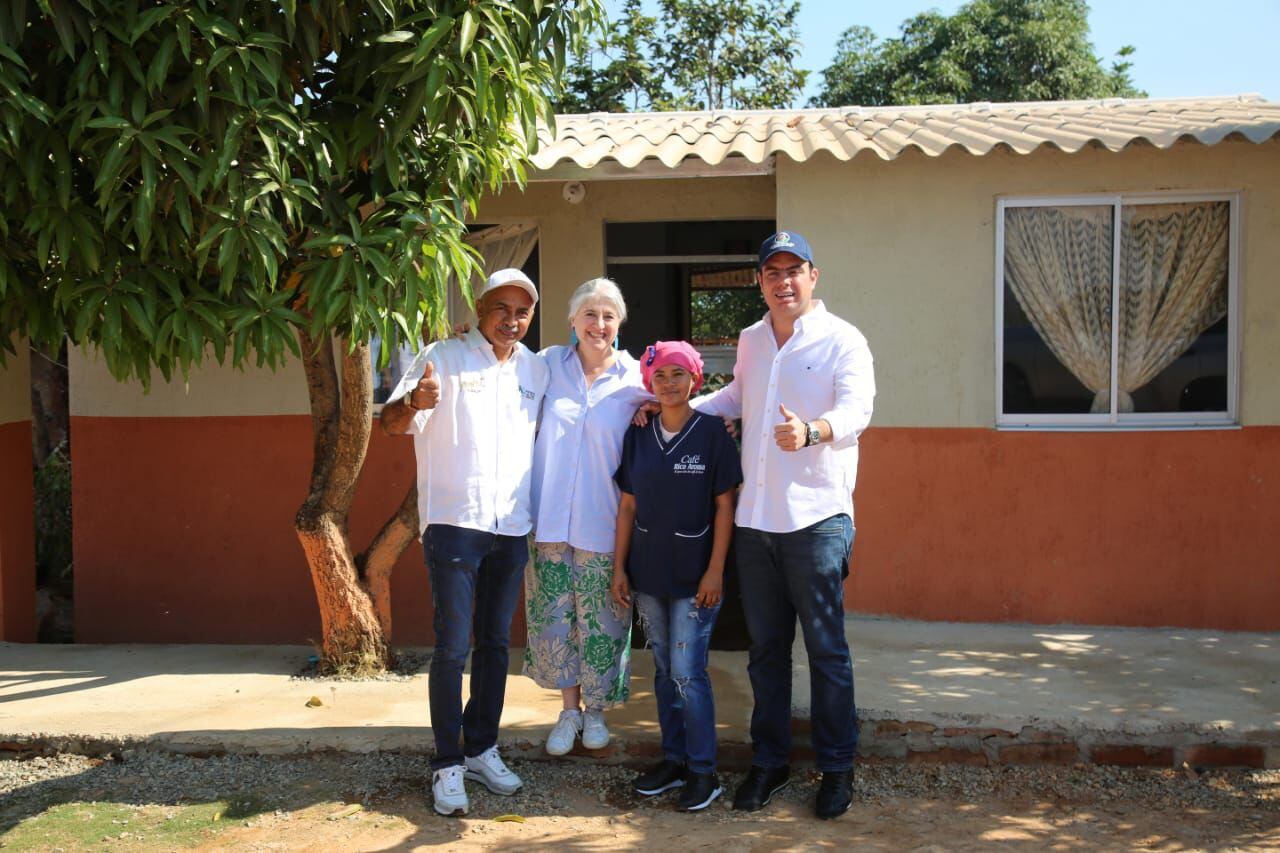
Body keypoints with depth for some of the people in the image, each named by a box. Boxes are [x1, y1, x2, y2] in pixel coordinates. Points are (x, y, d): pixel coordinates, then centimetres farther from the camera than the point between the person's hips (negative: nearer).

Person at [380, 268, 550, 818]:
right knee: (452, 646, -3)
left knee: (495, 643, 13)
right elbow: (390, 423, -12)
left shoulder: (536, 370, 10)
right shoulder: (444, 358, -4)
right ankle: (448, 763, 9)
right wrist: (415, 402, -34)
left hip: (512, 526, 5)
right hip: (454, 521, -5)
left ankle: (481, 750, 26)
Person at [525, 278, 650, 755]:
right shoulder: (549, 363, 4)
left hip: (603, 523, -1)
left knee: (601, 621, 7)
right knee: (553, 617, 7)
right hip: (550, 519, 2)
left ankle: (595, 710, 29)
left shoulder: (635, 379, -2)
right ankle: (569, 710, 27)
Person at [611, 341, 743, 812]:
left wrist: (715, 571, -11)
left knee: (687, 673, -4)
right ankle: (673, 759, 25)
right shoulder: (638, 435, 6)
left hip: (694, 576, -4)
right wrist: (619, 567, 5)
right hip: (648, 574, 4)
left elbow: (724, 506, -6)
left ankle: (703, 770, 10)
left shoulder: (712, 432, -6)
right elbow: (627, 506, 8)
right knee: (664, 670, 13)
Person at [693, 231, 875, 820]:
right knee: (765, 649, 14)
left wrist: (812, 431, -42)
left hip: (816, 518, -5)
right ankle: (769, 760, 27)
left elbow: (856, 407, -22)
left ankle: (837, 766, 17)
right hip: (754, 520, 6)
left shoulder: (842, 340, -6)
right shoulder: (750, 341, 13)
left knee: (826, 649, 2)